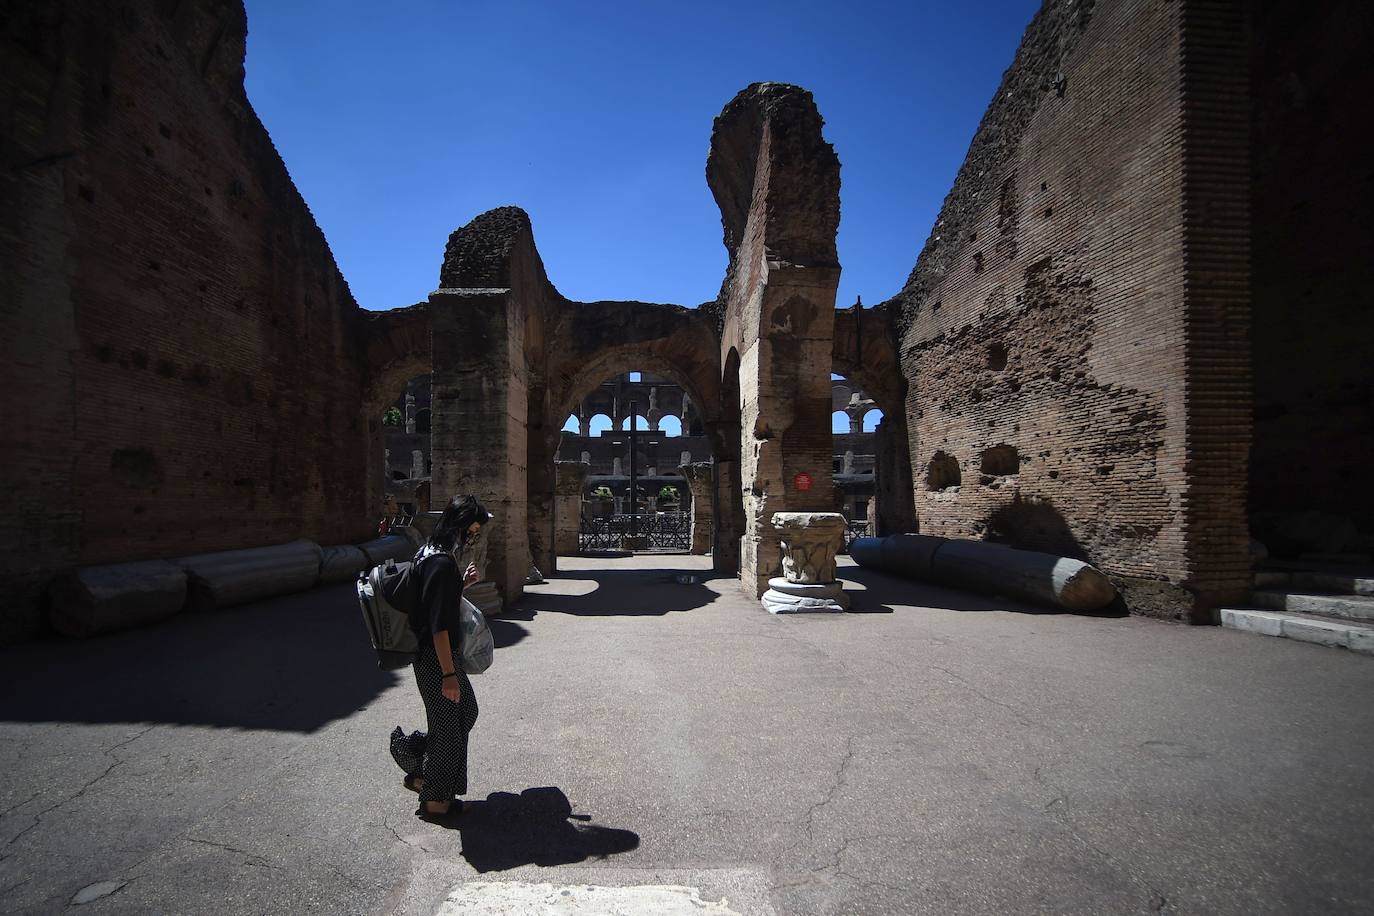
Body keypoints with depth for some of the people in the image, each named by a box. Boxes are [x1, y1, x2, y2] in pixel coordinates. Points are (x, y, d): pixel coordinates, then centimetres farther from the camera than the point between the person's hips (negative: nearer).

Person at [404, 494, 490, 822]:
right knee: (448, 724, 8)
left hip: (435, 654, 10)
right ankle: (435, 800, 28)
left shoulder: (431, 554, 5)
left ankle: (423, 776, 36)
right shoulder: (443, 564, -26)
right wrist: (449, 674, -20)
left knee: (466, 711, 23)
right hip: (437, 658, -10)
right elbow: (438, 625, -25)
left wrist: (462, 583, 6)